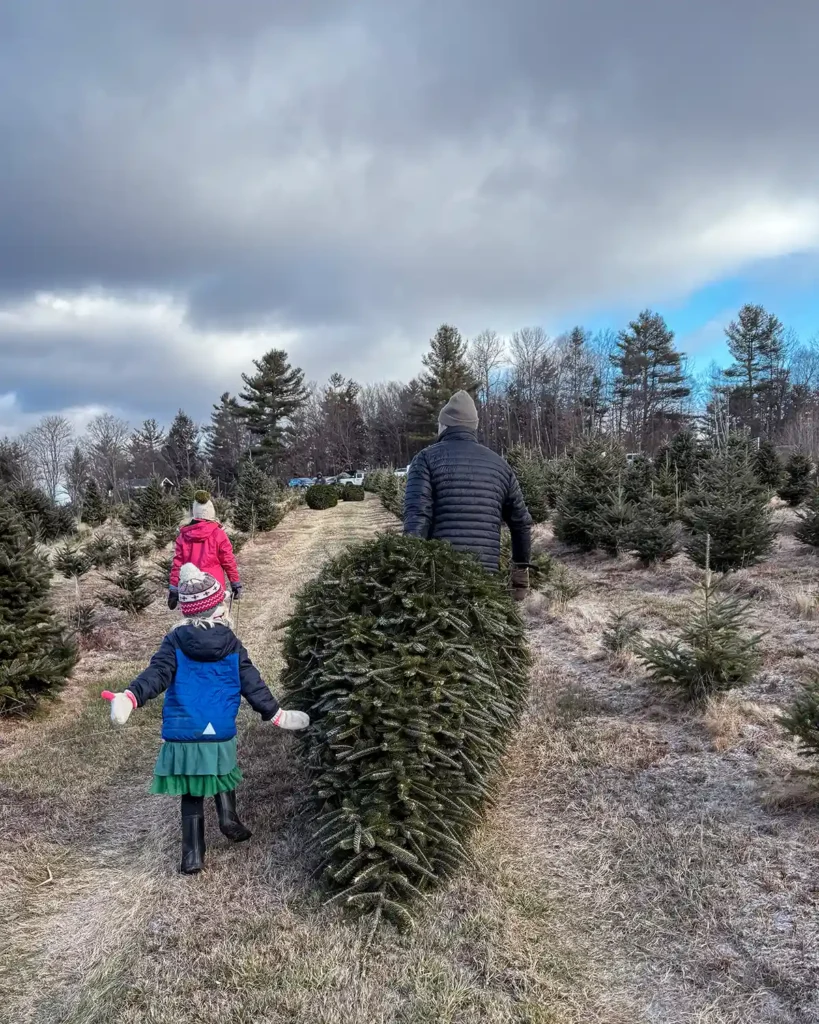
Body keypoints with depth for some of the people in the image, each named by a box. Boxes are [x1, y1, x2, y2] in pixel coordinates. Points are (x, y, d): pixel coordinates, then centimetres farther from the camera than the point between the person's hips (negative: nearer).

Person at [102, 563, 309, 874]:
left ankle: (193, 856, 11)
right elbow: (251, 683, 1)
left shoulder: (175, 641, -3)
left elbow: (157, 674, -17)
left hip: (183, 735, 0)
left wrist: (130, 698, -27)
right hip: (220, 734, 1)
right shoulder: (231, 644, -1)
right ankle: (229, 819, 8)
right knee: (221, 779, 27)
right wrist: (275, 713, 9)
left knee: (192, 796, 12)